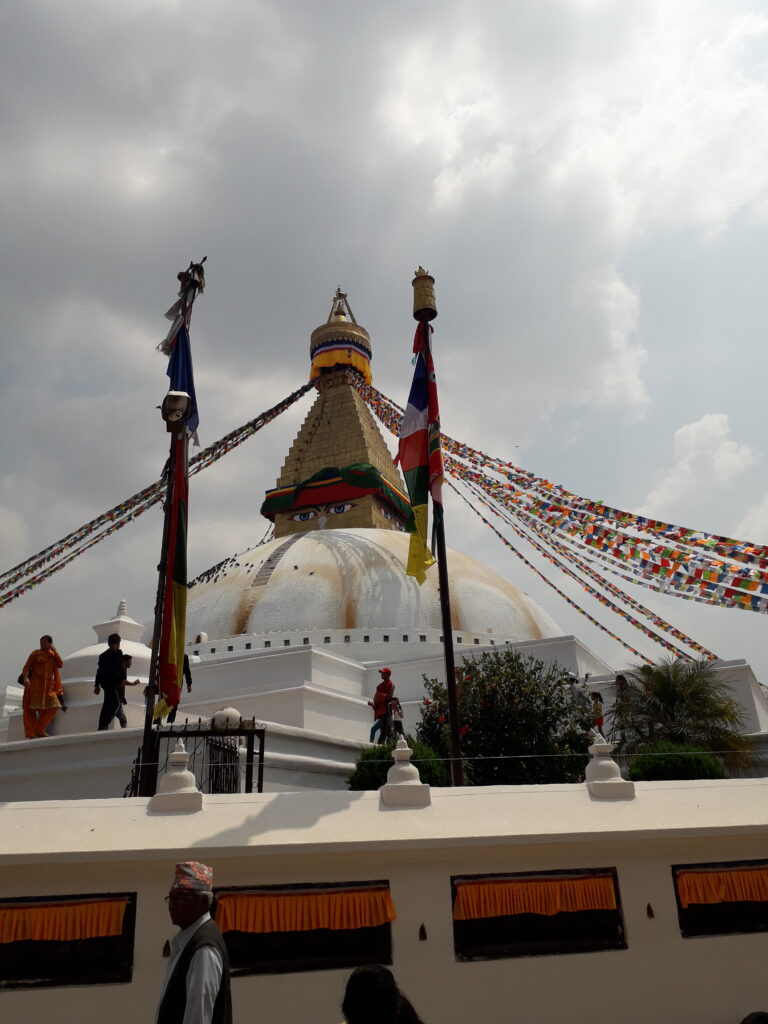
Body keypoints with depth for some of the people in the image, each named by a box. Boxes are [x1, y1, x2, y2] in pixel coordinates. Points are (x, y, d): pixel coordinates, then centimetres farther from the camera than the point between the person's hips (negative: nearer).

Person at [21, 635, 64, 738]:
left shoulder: (53, 654, 12)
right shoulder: (35, 653, 0)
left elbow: (60, 665, -2)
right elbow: (26, 667, -7)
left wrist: (55, 651, -6)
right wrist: (25, 678, -24)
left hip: (48, 685, 4)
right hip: (34, 683, -4)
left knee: (53, 707, 0)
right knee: (31, 707, -6)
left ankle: (39, 730, 11)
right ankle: (31, 734, -3)